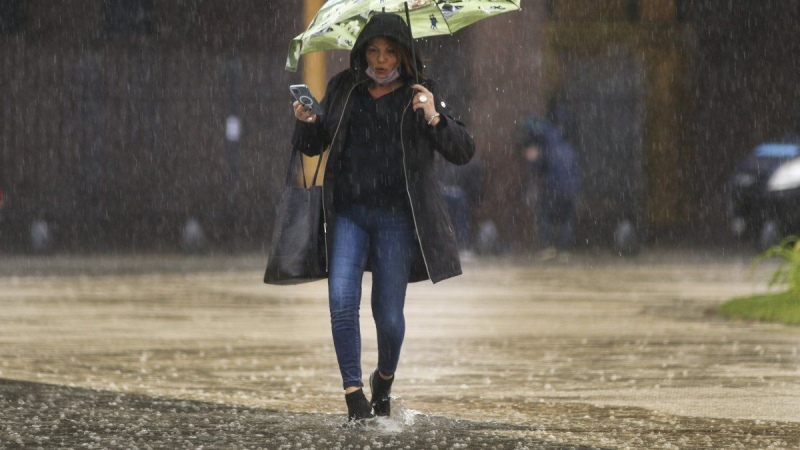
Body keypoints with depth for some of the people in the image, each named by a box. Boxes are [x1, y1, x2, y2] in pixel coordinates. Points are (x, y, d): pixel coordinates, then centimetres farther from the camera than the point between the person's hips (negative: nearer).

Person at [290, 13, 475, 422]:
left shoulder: (418, 95, 1)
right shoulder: (343, 90, 9)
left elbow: (464, 152, -3)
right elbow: (313, 145, 16)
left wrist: (435, 119, -20)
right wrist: (306, 124, -7)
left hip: (396, 217, -2)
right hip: (349, 214, 2)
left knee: (388, 313, 1)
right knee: (341, 300, -15)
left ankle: (384, 380, 29)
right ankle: (353, 393, -12)